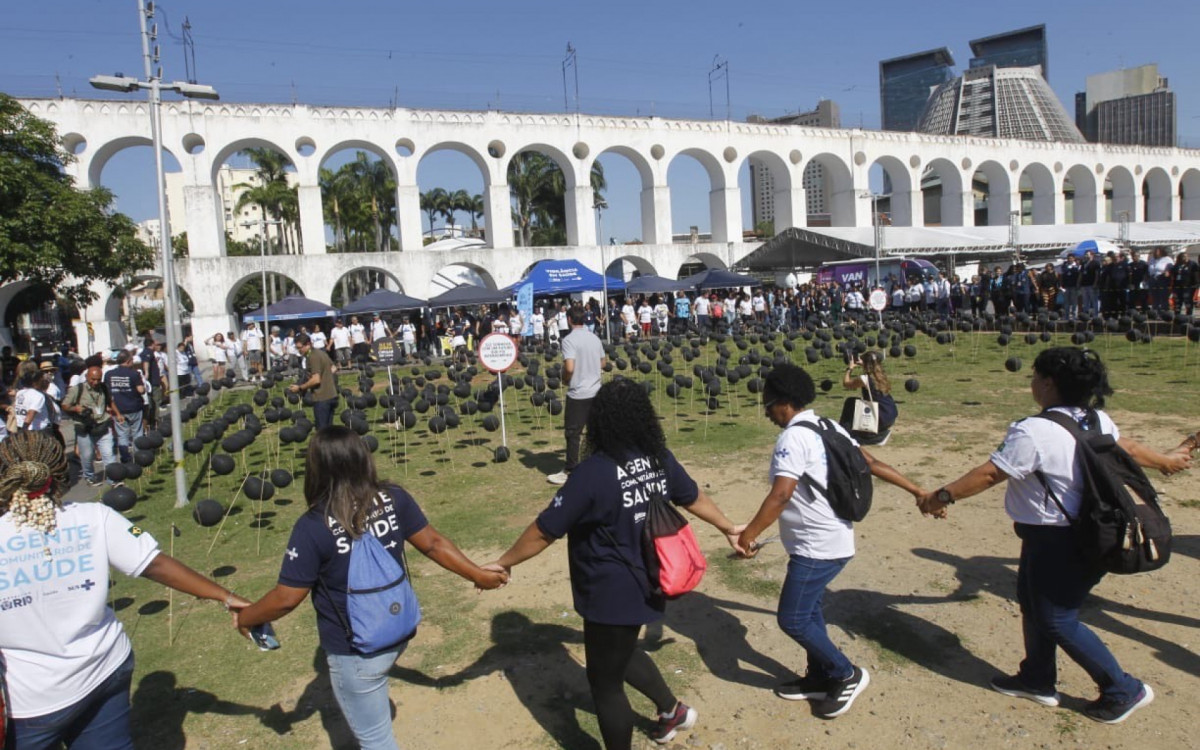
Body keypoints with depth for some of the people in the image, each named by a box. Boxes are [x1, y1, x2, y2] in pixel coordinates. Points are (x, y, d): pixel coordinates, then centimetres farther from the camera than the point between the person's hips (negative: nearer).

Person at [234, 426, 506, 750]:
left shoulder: (313, 527, -23)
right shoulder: (394, 499, -10)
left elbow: (286, 598, -16)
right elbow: (433, 543, -4)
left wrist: (245, 618, 4)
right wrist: (478, 575, 9)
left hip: (354, 652, -5)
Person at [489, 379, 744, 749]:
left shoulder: (594, 472, -26)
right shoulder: (659, 458, -4)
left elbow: (543, 531, -19)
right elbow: (695, 498, 13)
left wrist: (503, 563, -4)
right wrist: (729, 528, 31)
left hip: (612, 595, -8)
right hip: (644, 585, 8)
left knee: (604, 682, 12)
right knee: (620, 653, 33)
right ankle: (672, 709, 50)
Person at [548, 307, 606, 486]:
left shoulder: (569, 339, -14)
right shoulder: (594, 338, 8)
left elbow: (569, 367, -22)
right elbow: (603, 363, 17)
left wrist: (565, 379, -3)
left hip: (577, 394, -6)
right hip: (596, 392, 7)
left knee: (573, 433, 1)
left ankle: (570, 472, 7)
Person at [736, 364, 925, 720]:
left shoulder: (793, 437, -20)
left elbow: (780, 496, -29)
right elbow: (872, 464, 10)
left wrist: (748, 534, -24)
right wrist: (917, 491, 16)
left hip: (817, 546, -10)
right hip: (834, 540, 10)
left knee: (792, 619, 1)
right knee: (808, 611, 20)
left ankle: (846, 675, 14)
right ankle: (820, 679, 32)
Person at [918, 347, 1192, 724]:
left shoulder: (1033, 432, -26)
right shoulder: (1096, 420, 1)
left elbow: (989, 474, -23)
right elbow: (1128, 447, 18)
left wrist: (941, 496, -13)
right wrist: (1167, 461, 39)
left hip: (1056, 542, -10)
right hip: (1085, 533, 10)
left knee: (1058, 621, 7)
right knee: (1033, 604, 22)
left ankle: (1124, 690, 21)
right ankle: (1037, 680, 37)